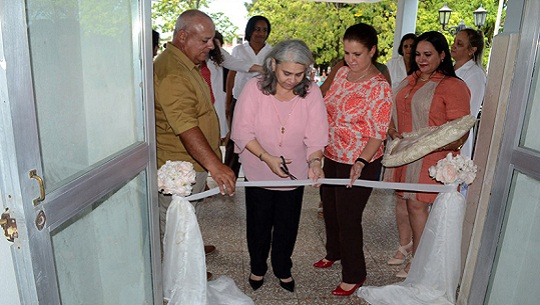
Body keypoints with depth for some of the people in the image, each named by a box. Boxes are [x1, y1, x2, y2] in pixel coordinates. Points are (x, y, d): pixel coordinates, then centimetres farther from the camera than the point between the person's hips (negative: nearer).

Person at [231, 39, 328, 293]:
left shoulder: (311, 92, -11)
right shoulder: (255, 88, -16)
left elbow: (316, 135, -12)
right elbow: (242, 131, -16)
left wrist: (315, 160, -30)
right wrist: (267, 157, -26)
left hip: (294, 173, 2)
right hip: (259, 172, -1)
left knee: (287, 226, 18)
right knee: (258, 224, 17)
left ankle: (283, 269, 44)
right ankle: (257, 268, 44)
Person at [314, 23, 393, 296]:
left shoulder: (379, 87, -18)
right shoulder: (342, 73, 2)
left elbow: (378, 133, -20)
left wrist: (361, 162, -34)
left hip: (358, 164, -7)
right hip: (332, 156, 7)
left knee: (348, 218, 4)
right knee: (329, 208, 21)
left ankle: (354, 275, 27)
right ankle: (334, 252, 48)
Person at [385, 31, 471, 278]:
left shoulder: (453, 87, -9)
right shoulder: (409, 81, 14)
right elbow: (393, 112, 21)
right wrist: (393, 132, 1)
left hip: (430, 159, -7)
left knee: (417, 205, -2)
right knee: (402, 201, 13)